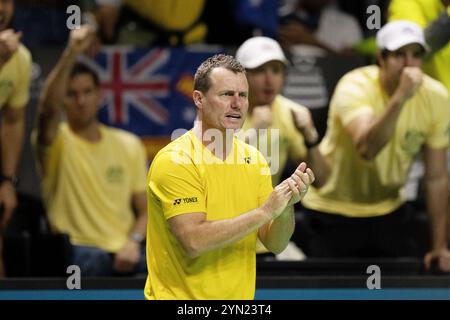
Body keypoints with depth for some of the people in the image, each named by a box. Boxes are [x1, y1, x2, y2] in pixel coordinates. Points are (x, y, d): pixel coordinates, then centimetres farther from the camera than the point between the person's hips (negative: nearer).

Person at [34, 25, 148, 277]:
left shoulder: (129, 145, 15)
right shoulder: (57, 143, 1)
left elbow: (146, 209, 15)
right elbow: (48, 109, -23)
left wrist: (134, 241, -8)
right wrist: (71, 54, -35)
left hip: (125, 253, 4)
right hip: (77, 251, -4)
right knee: (94, 260, -39)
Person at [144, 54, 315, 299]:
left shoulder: (254, 159, 3)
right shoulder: (174, 161, -15)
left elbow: (275, 244, 0)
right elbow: (194, 242, -25)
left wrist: (286, 206, -19)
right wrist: (265, 211, -25)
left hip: (240, 297, 6)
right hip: (181, 295, -6)